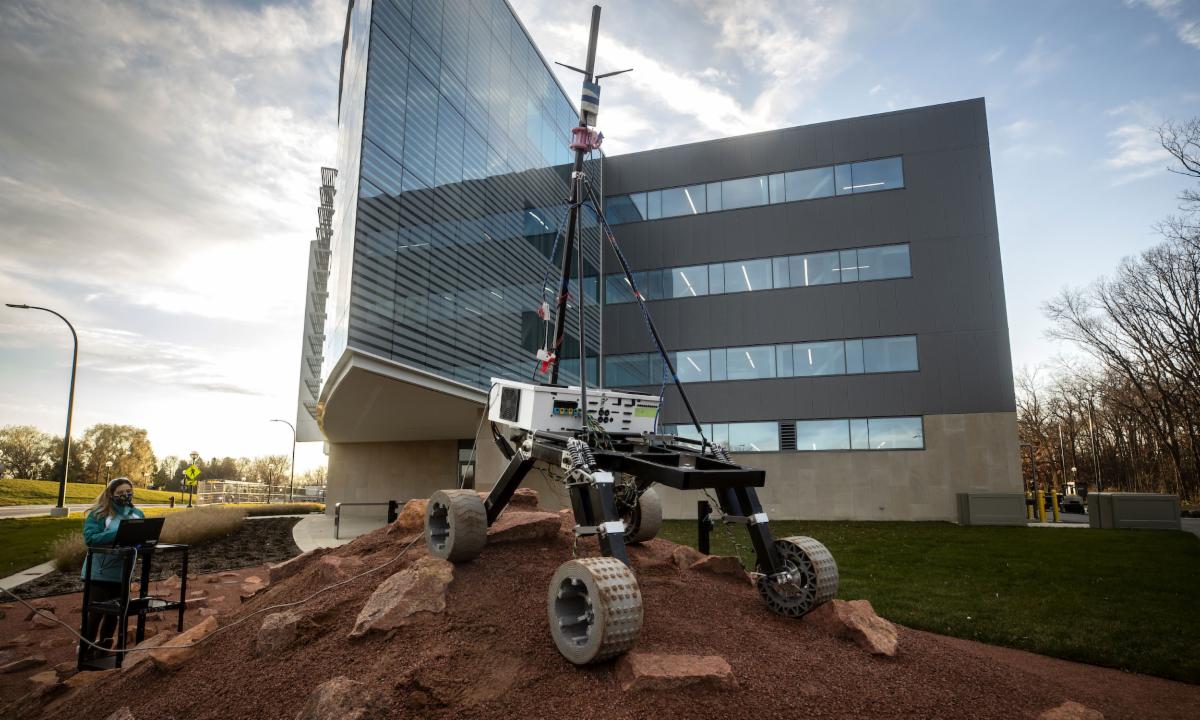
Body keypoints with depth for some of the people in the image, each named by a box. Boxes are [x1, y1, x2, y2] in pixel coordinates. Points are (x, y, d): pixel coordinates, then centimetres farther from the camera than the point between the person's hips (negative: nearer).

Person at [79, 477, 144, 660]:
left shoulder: (137, 514, 5)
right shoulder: (98, 514, -10)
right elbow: (90, 538, -20)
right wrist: (117, 534, -30)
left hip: (122, 573, 5)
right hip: (99, 573, -5)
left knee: (114, 612, 15)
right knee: (96, 612, 0)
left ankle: (104, 648, 32)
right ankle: (86, 650, 17)